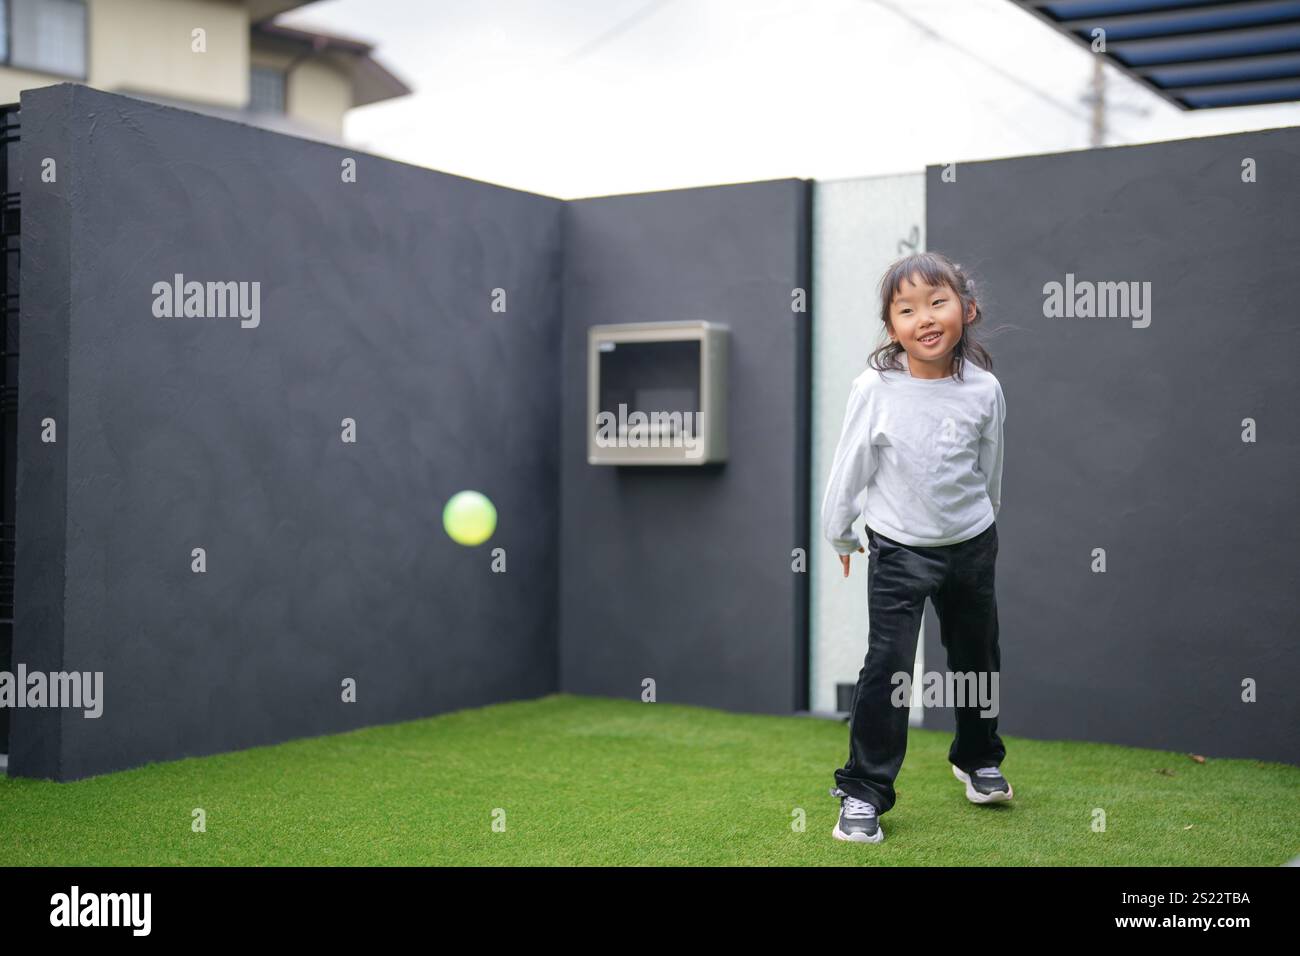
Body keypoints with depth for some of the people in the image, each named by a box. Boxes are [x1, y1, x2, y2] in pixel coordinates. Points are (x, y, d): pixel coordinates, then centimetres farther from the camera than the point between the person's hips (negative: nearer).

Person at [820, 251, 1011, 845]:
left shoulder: (984, 389, -10)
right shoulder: (875, 389, -17)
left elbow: (988, 468, 6)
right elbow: (851, 464, -5)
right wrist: (838, 533, 5)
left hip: (971, 544, 3)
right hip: (900, 550, -3)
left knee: (976, 657, 18)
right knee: (887, 666, -11)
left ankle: (978, 759, 43)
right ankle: (863, 791, 1)